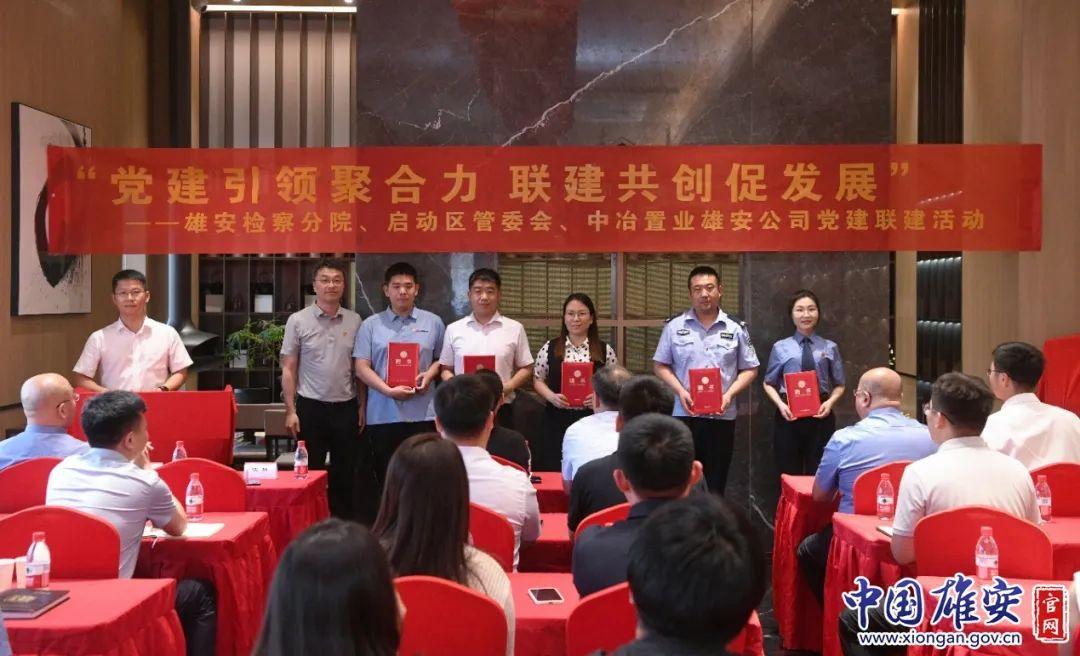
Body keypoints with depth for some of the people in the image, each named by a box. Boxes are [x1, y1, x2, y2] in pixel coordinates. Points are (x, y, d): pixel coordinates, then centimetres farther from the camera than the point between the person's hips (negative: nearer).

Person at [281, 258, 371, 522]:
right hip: (311, 407, -2)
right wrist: (291, 410, -6)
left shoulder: (354, 321, 4)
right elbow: (288, 369, -1)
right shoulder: (298, 320, -2)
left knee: (346, 473, 9)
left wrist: (362, 405, 4)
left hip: (346, 407, 2)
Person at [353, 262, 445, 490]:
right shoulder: (371, 325, 6)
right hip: (383, 416, 0)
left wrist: (430, 374, -7)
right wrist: (389, 391, -13)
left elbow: (442, 359, 15)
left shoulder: (433, 323, 10)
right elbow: (361, 368, 0)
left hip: (423, 414, 0)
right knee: (386, 479, 6)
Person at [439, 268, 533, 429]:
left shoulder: (514, 328, 5)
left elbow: (526, 368, 7)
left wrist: (508, 387, -11)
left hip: (501, 409, -1)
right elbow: (446, 369, 12)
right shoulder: (454, 329, 8)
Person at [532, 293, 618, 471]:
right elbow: (538, 379, 11)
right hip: (557, 420, 1)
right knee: (553, 471, 2)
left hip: (592, 419, 0)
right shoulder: (549, 349, 5)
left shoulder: (605, 351, 3)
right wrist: (551, 396, -7)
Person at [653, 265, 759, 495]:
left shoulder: (735, 328, 4)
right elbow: (660, 365, 6)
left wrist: (729, 394, -9)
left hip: (722, 416, 1)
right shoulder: (674, 327, 3)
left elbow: (749, 369, 8)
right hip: (685, 414, 0)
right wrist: (680, 391, -9)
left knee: (716, 484, 6)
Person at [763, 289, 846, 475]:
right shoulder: (781, 348, 2)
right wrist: (780, 404, -9)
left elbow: (839, 385, 8)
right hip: (789, 415, 0)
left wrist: (830, 402, -11)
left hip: (820, 416, 0)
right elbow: (769, 383, 7)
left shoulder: (830, 348, 3)